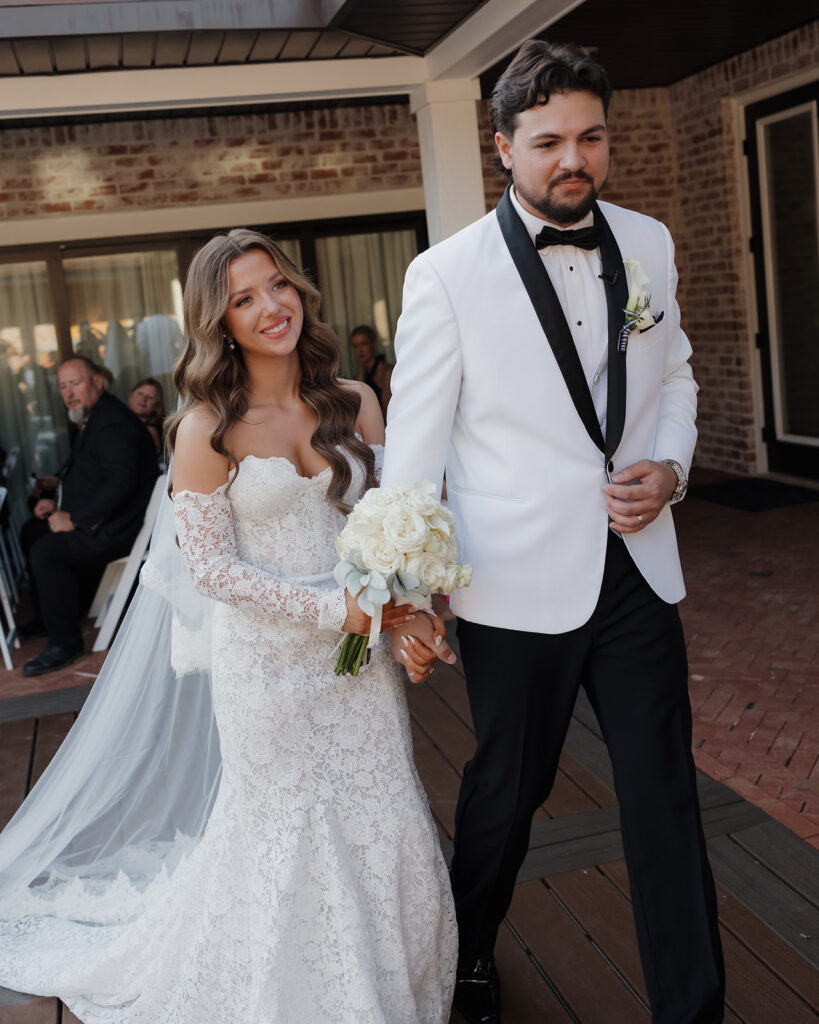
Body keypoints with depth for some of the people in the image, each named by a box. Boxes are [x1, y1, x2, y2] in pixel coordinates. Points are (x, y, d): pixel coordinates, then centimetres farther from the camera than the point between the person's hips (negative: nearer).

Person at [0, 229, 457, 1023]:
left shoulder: (355, 404, 1)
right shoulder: (209, 428, -11)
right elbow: (209, 564, -12)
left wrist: (405, 607, -12)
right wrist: (333, 609, -18)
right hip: (266, 659, -4)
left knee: (381, 828, 12)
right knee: (291, 837, 11)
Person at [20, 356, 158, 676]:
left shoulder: (114, 424, -20)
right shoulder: (90, 419, 14)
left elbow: (120, 484, -30)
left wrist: (74, 519, -24)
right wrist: (59, 503, 9)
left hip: (114, 529, -11)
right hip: (93, 517, 11)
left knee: (45, 551, -24)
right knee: (31, 532, 19)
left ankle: (64, 641, -11)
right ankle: (46, 615, 30)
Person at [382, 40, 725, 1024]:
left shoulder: (647, 243, 4)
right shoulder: (446, 273, -9)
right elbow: (413, 445, -8)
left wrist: (671, 467, -3)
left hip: (637, 570, 3)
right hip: (517, 586, -3)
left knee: (665, 796, 7)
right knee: (507, 791, 16)